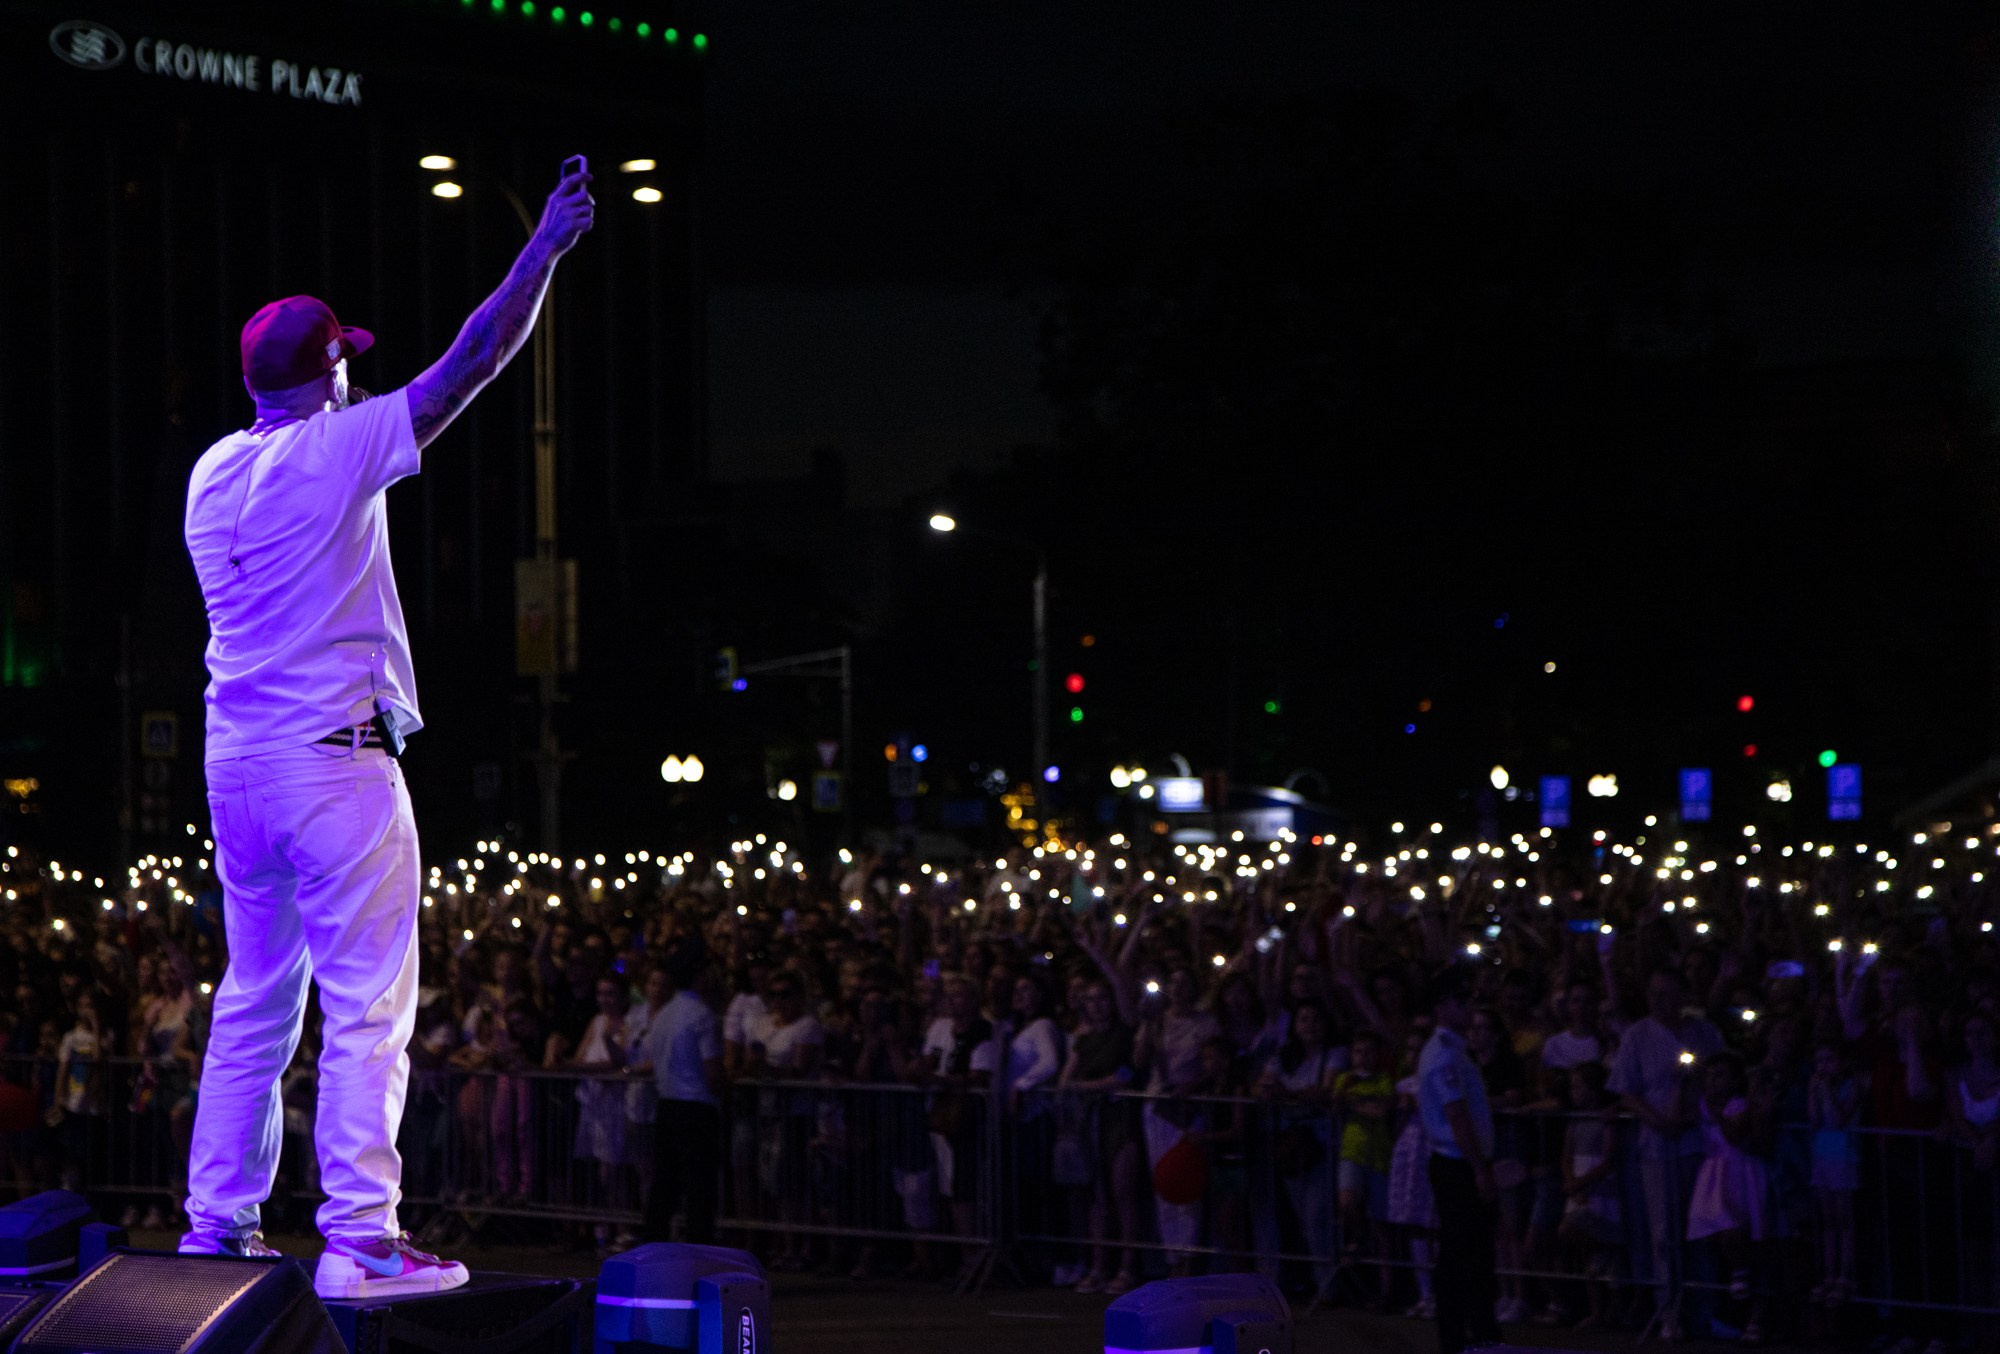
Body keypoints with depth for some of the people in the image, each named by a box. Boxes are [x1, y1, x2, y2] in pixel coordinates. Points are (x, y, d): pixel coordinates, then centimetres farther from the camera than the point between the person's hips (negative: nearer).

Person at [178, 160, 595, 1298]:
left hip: (235, 764, 7)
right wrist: (549, 243, -5)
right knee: (368, 1006, -6)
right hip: (336, 759, -7)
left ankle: (219, 1224, 16)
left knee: (253, 1003, 15)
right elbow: (474, 362, -12)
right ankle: (360, 1242, -10)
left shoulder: (211, 473, 10)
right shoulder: (333, 452, -10)